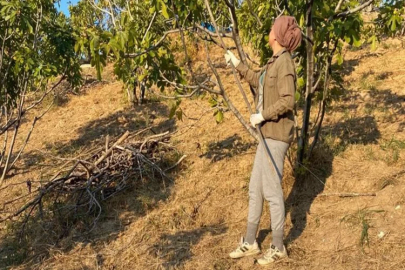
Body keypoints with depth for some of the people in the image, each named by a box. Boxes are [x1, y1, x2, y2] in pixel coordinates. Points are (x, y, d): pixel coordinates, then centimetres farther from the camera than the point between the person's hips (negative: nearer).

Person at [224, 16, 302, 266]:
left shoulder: (284, 62, -16)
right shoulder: (276, 62, 13)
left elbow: (288, 101, -24)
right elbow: (260, 83, 29)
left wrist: (262, 116, -15)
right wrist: (239, 66, 29)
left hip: (276, 135, -10)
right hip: (269, 134, 10)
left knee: (271, 191, -1)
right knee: (255, 189, 14)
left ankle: (278, 247, 15)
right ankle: (250, 242, 26)